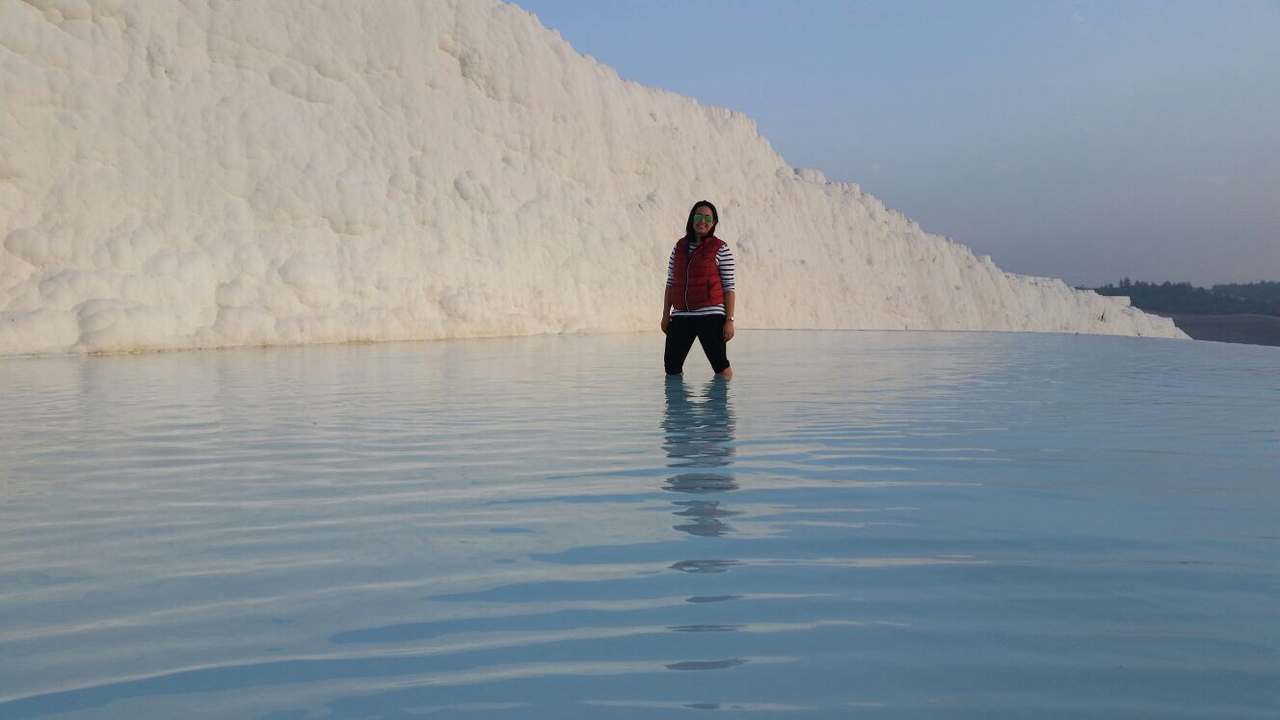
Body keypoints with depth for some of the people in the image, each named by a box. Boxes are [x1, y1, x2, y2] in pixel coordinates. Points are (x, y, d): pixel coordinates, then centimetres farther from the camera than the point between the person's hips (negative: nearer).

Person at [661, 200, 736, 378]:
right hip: (681, 316, 4)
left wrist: (729, 320, -9)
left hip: (710, 315, -4)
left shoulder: (721, 249, -1)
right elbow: (670, 283, 15)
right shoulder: (679, 247, 12)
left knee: (721, 367, -4)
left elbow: (729, 287, -3)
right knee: (671, 367, 2)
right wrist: (666, 315, 12)